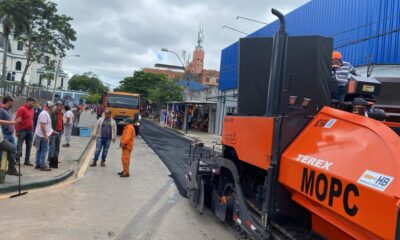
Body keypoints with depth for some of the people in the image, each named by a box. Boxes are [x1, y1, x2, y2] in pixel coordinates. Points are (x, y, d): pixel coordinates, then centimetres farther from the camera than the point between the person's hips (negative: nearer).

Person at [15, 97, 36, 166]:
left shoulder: (31, 110, 13)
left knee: (29, 146, 8)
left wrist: (32, 130, 11)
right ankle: (17, 160, 6)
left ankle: (27, 160, 14)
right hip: (22, 130, -7)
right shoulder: (22, 109, -8)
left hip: (30, 131, 7)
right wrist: (17, 131, -15)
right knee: (19, 146, 0)